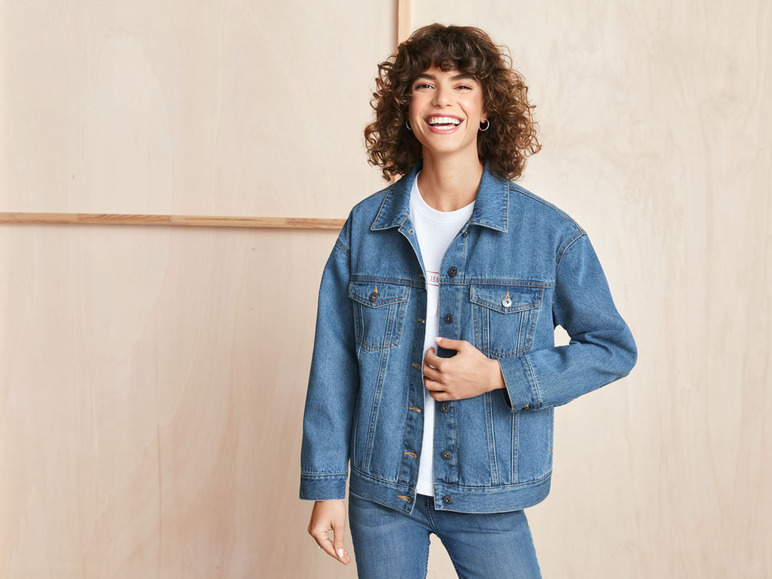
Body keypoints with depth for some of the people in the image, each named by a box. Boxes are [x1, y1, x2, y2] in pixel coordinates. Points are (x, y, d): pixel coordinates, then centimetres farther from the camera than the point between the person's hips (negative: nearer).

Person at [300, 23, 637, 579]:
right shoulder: (366, 225, -2)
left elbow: (614, 348, -1)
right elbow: (334, 365, 0)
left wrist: (498, 376, -14)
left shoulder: (549, 232, -8)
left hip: (486, 501, -1)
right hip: (380, 496, 2)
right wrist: (325, 487, 0)